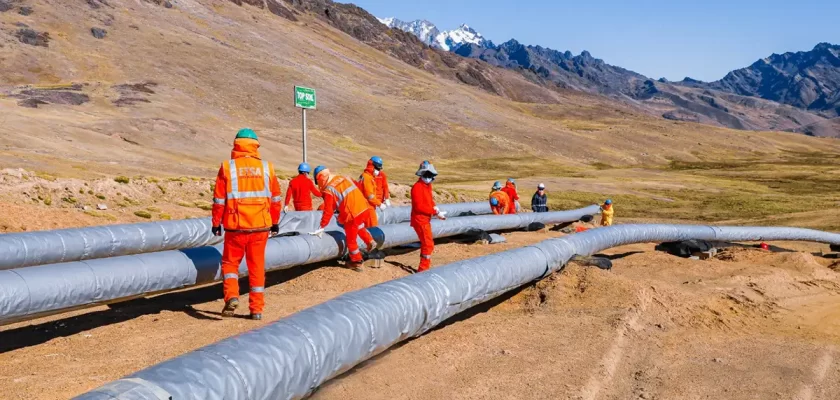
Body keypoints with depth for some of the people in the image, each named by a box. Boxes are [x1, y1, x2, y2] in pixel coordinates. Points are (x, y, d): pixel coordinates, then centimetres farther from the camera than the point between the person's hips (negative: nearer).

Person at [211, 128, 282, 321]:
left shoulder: (227, 167, -4)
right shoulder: (266, 167, 2)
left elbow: (219, 200, -2)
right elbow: (276, 199, 8)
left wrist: (216, 223, 10)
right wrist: (275, 222, 20)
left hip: (236, 226, -1)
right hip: (261, 226, 2)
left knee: (230, 262, 17)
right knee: (257, 267, 11)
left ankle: (232, 296, -5)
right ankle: (257, 309, 14)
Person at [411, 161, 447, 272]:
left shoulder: (428, 185, 11)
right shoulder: (417, 187, -18)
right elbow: (419, 206, -24)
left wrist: (435, 208, -3)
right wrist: (435, 212, -23)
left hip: (426, 219, 10)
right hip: (420, 219, -10)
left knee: (426, 243, 18)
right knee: (428, 244, -9)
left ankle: (424, 267, 31)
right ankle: (423, 269, -2)